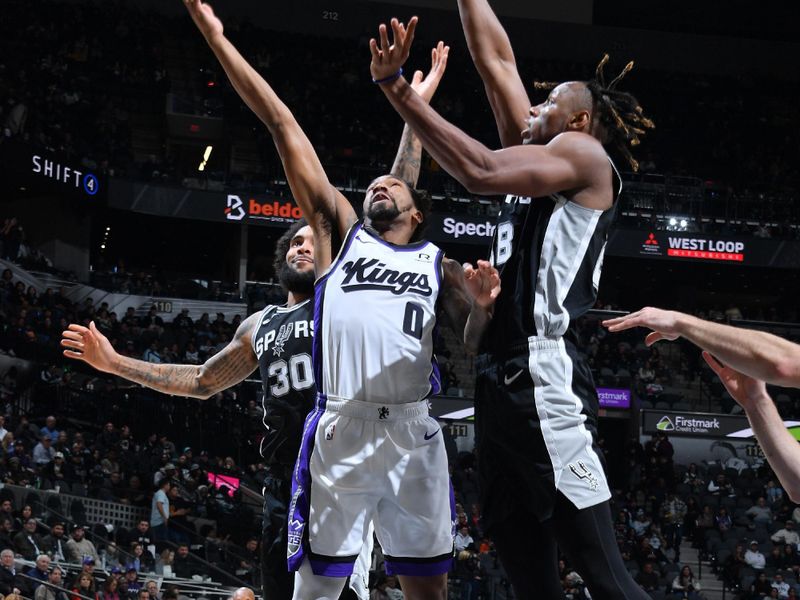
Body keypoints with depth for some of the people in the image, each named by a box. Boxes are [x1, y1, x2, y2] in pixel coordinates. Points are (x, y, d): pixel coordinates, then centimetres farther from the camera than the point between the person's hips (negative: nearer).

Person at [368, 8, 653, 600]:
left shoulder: (585, 155, -2)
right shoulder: (541, 159, 22)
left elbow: (481, 171, -17)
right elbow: (496, 61, 26)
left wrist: (398, 88, -15)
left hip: (545, 382, -10)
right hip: (500, 378, 10)